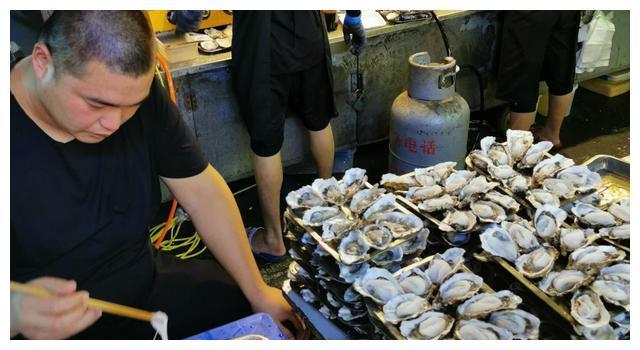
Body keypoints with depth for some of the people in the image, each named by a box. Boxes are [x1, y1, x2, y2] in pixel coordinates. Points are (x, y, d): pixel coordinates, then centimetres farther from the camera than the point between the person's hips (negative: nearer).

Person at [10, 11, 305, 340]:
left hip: (149, 285, 5)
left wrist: (258, 291, 0)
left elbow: (202, 192, -4)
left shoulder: (136, 93, -10)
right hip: (53, 330, -4)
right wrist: (17, 312, -48)